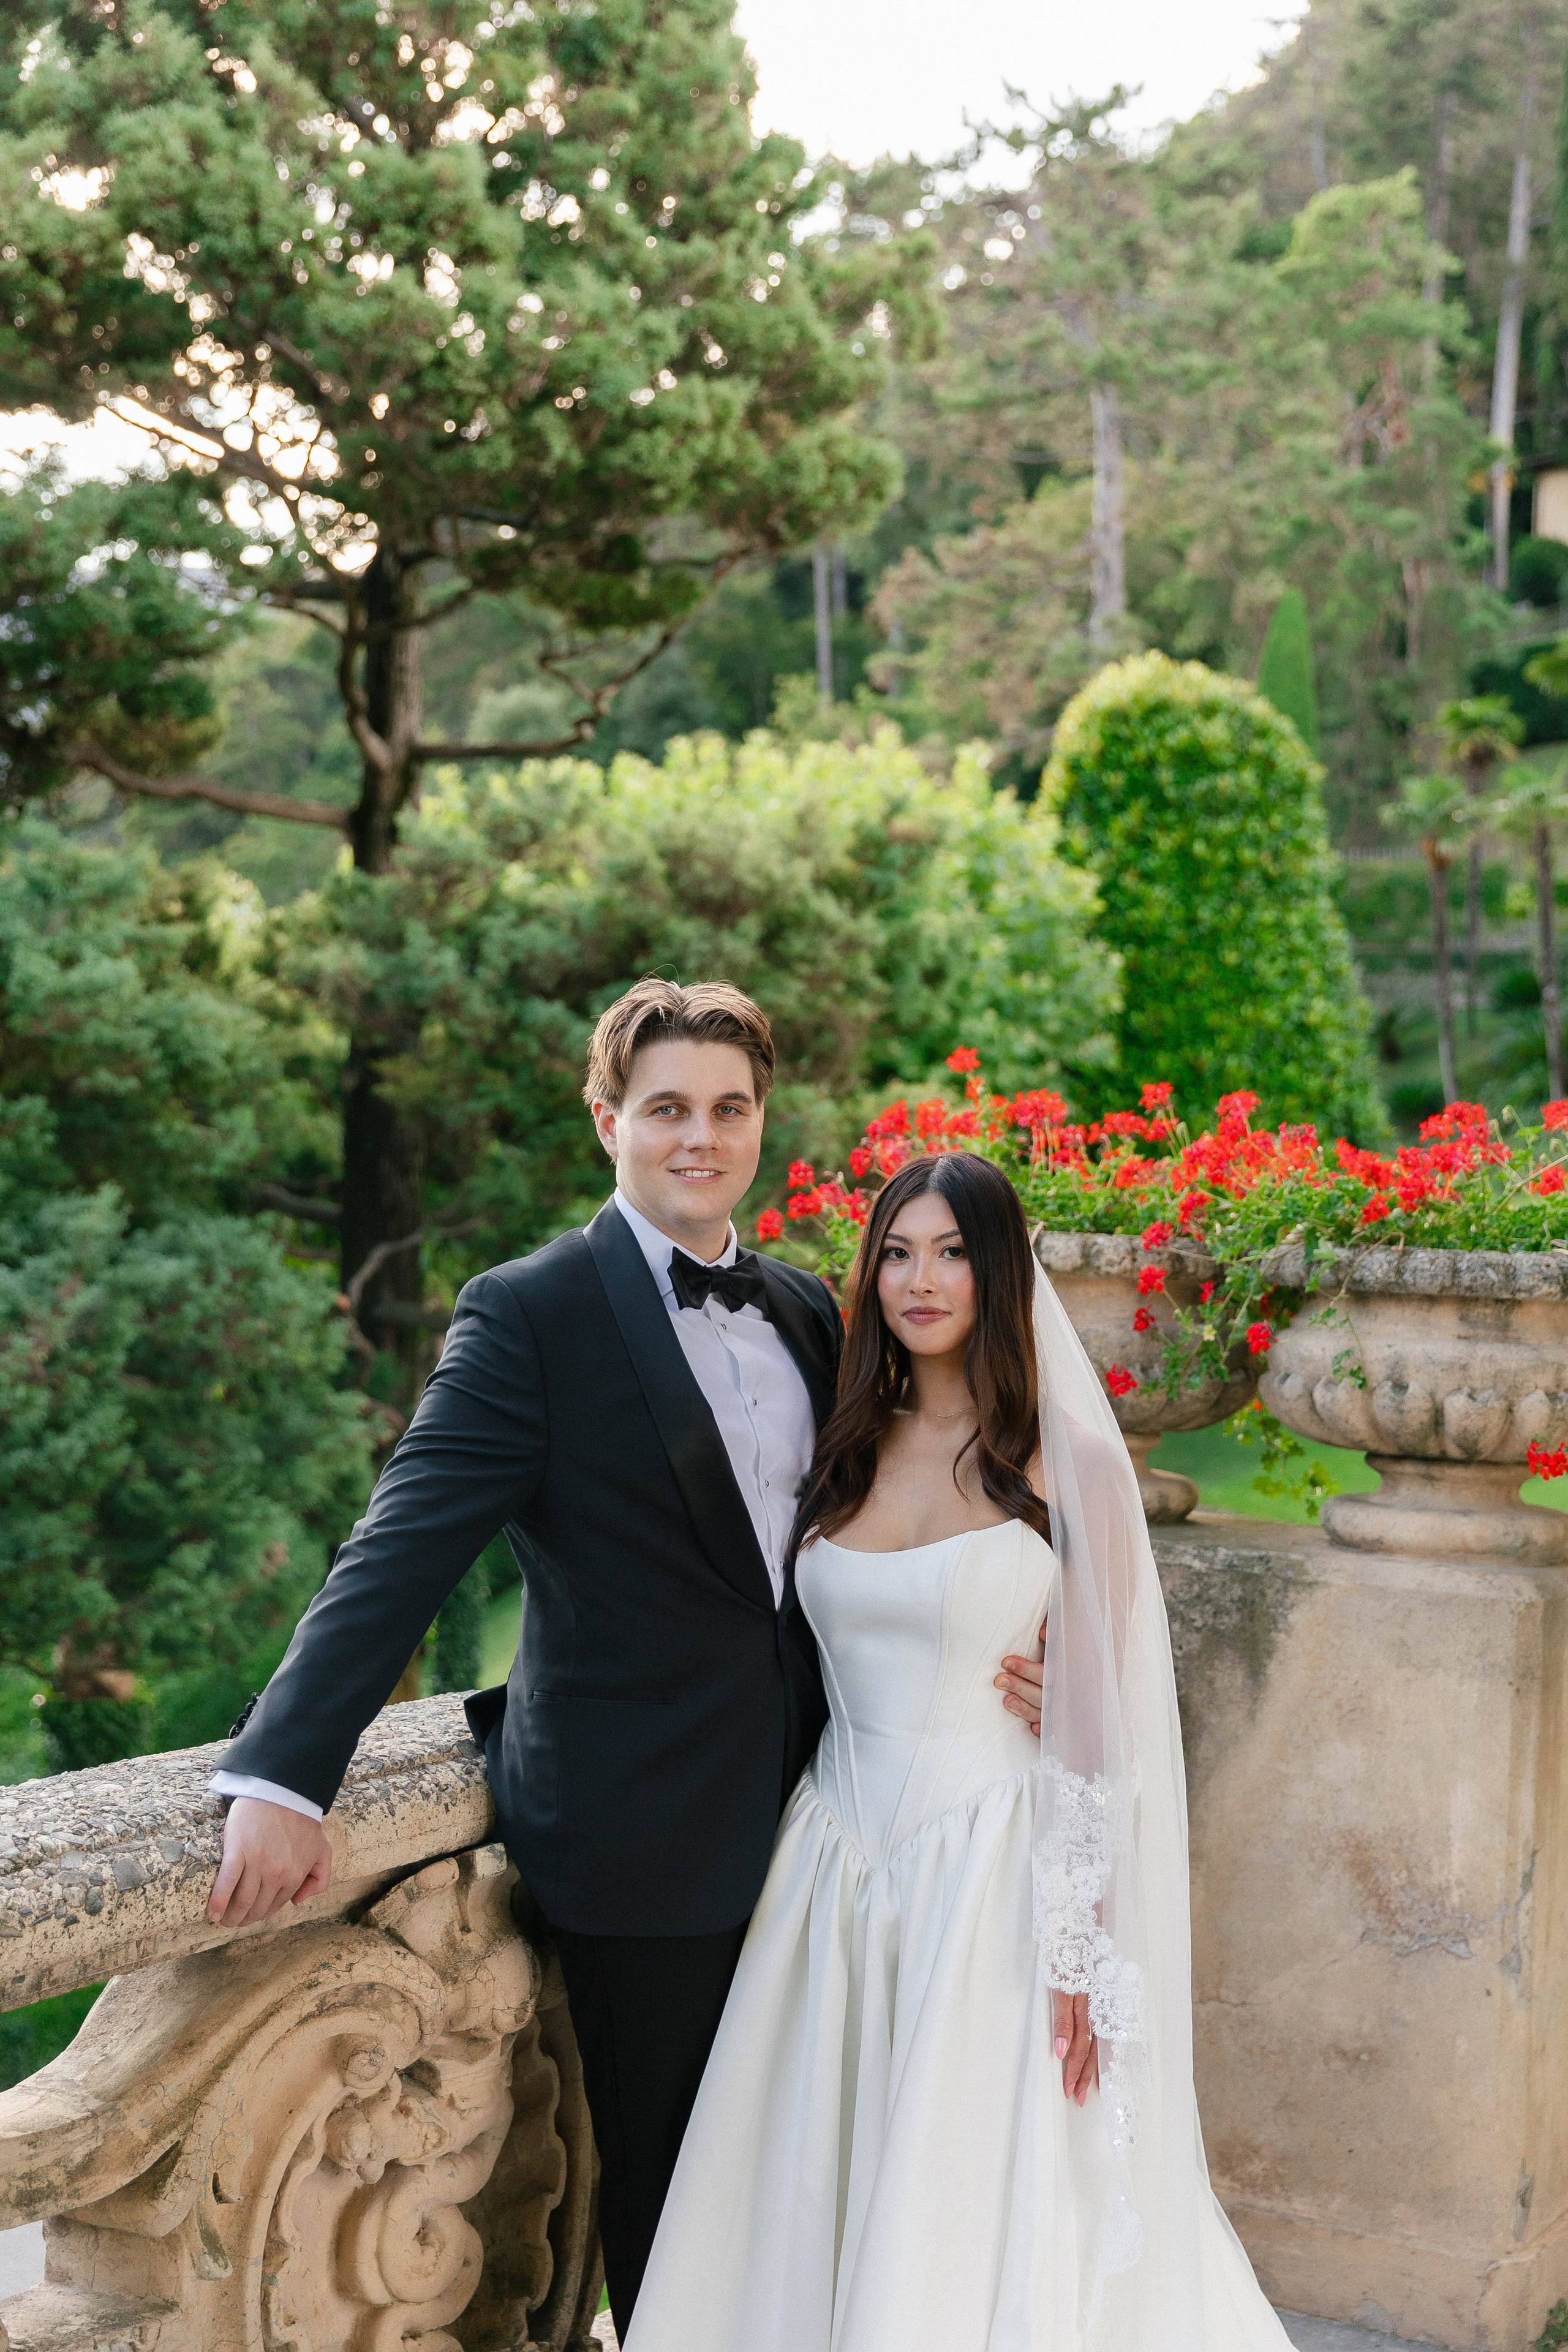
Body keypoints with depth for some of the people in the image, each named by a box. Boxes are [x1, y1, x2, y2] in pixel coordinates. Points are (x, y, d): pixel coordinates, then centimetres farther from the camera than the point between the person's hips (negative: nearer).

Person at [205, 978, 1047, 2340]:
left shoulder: (808, 1310, 9)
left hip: (799, 1813, 6)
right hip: (642, 1842, -5)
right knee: (664, 2177, 9)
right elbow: (405, 1550, -19)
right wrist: (280, 1777, -28)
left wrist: (996, 1654, 2)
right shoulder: (531, 1313, -10)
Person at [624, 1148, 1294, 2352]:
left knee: (971, 2227, 2)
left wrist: (1081, 1953, -10)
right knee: (818, 2205, 9)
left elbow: (1098, 1727, -7)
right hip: (839, 1859, 4)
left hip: (995, 1867, -4)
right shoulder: (845, 1453, 8)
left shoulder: (1068, 1464, -5)